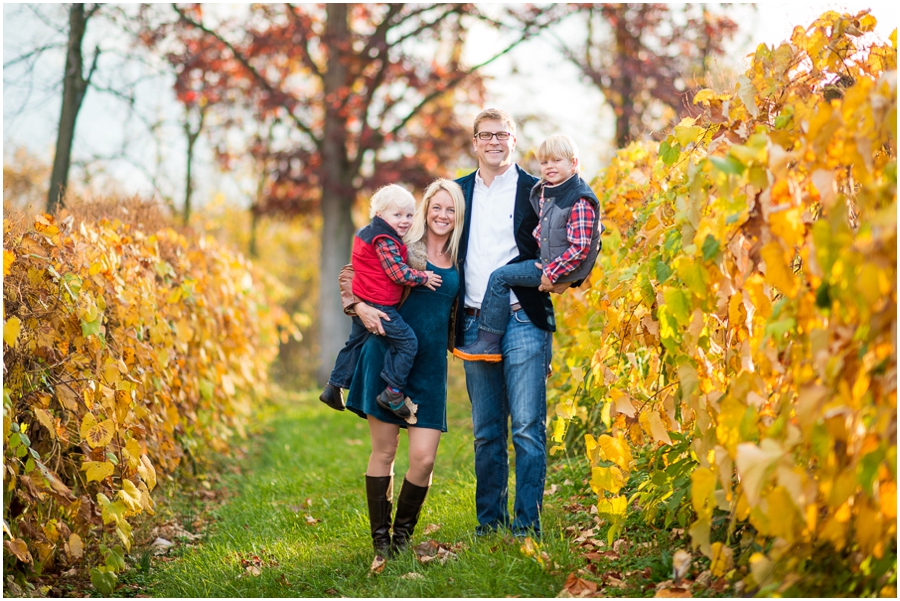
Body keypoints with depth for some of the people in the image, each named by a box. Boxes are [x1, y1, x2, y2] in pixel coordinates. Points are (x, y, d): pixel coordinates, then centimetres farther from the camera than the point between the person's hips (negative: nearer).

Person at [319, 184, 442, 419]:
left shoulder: (367, 233, 14)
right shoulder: (385, 241, -19)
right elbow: (399, 273, -21)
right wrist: (424, 278, -10)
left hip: (361, 303, 11)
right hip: (378, 306, -11)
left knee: (355, 342, 24)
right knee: (407, 341, -6)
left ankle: (333, 388, 31)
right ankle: (393, 393, -6)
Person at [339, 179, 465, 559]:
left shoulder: (458, 262, 11)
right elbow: (351, 278, 5)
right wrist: (360, 307, -13)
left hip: (431, 366, 3)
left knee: (423, 457, -6)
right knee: (383, 451, 1)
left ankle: (403, 535, 15)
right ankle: (380, 541, 13)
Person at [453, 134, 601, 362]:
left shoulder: (580, 202, -20)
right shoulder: (543, 191, 7)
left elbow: (580, 247, -23)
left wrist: (552, 273, -21)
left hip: (564, 268, -10)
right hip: (545, 259, 10)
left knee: (500, 277, -14)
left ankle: (488, 343, -10)